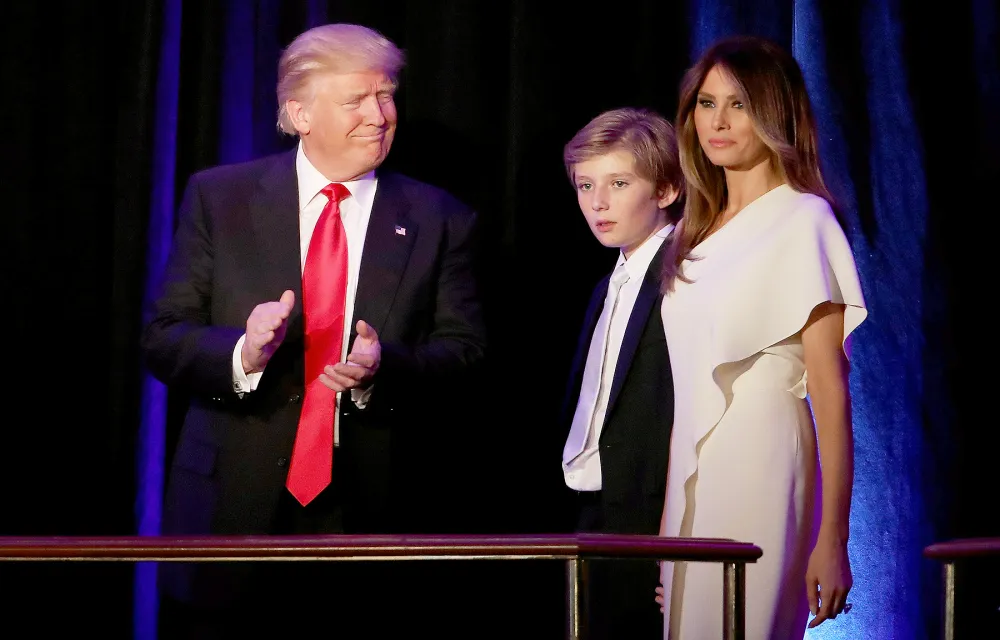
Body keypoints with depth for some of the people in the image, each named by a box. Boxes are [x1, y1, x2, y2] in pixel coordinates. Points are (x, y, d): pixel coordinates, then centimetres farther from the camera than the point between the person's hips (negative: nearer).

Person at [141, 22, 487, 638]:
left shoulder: (442, 220, 4)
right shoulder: (219, 197, 3)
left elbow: (466, 349, 1)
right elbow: (164, 338, 0)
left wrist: (385, 367, -20)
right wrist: (243, 355, -21)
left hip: (368, 512, 0)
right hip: (232, 506, 0)